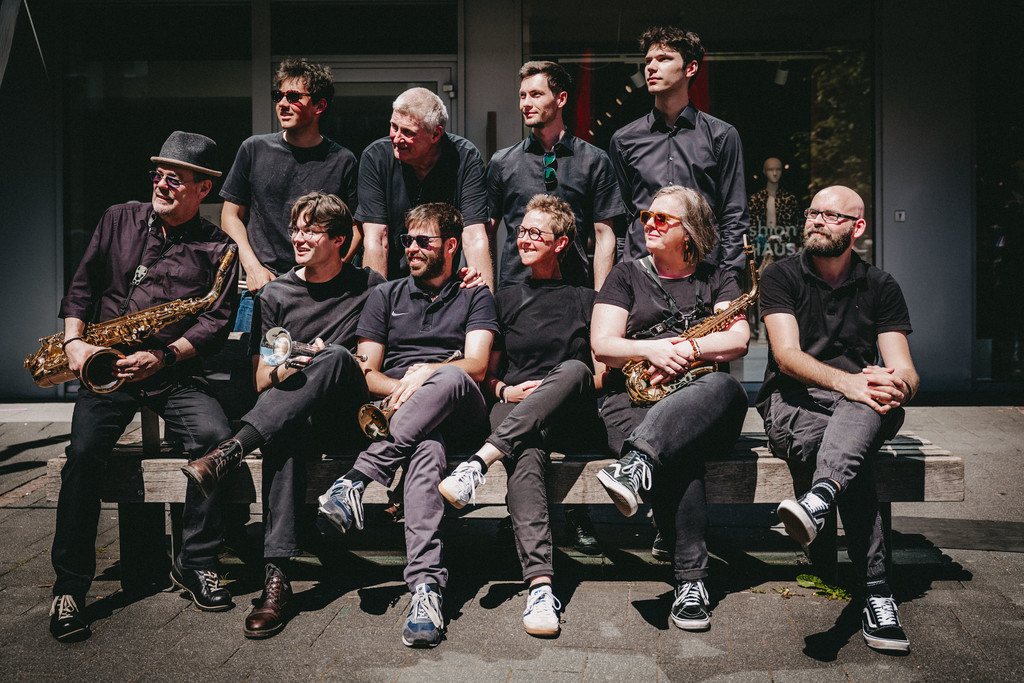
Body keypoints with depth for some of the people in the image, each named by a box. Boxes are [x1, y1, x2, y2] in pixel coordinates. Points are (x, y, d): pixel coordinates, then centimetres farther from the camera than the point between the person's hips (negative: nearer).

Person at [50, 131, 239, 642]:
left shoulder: (217, 249, 4)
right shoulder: (119, 220, 12)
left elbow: (215, 322, -4)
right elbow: (81, 286, 13)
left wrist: (163, 357, -17)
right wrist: (74, 340, -3)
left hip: (173, 372, -1)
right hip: (106, 367, 2)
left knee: (216, 436, -27)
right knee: (85, 452, -23)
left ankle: (196, 564, -8)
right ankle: (70, 587, -9)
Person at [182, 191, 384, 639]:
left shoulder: (369, 288, 9)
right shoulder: (275, 294, 13)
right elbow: (261, 381, 9)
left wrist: (321, 363, -8)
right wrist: (294, 368, -12)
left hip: (352, 418, -1)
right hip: (292, 416, 1)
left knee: (337, 357, -33)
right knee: (285, 432, -37)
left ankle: (232, 450, -41)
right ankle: (276, 577, -42)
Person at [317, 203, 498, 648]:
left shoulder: (475, 296, 18)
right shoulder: (386, 296, 24)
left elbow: (476, 367, 1)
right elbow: (366, 373, 14)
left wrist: (428, 373, -19)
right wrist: (404, 390, -7)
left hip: (459, 415, 0)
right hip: (395, 413, 1)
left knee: (450, 378, -39)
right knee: (426, 448, -38)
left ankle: (356, 478, -44)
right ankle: (426, 586, -48)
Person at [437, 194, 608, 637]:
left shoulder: (586, 300, 18)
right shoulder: (507, 299, 23)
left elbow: (600, 373, 11)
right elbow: (489, 373, 22)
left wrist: (553, 394, -7)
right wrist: (505, 390, 0)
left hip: (573, 421, 0)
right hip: (514, 411, 1)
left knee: (573, 369, -36)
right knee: (526, 451, -37)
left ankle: (480, 461, -46)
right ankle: (540, 585, -48)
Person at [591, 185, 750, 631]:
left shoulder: (718, 279, 20)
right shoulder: (626, 276, 17)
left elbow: (739, 340, 3)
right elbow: (602, 346, 5)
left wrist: (684, 350, -12)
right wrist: (652, 349, -13)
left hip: (703, 402, 1)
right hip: (635, 398, -1)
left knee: (726, 388, -37)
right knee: (678, 459, -34)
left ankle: (637, 461, -52)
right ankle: (691, 580, -31)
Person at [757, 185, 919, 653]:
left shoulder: (880, 287, 12)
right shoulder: (781, 276, 4)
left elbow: (904, 370, 1)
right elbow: (786, 354, -11)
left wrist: (898, 386, -26)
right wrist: (846, 381, -31)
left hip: (862, 411, 2)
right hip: (792, 405, -2)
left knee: (883, 394, -36)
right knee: (853, 458, -35)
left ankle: (819, 499, -58)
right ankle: (875, 588, -34)